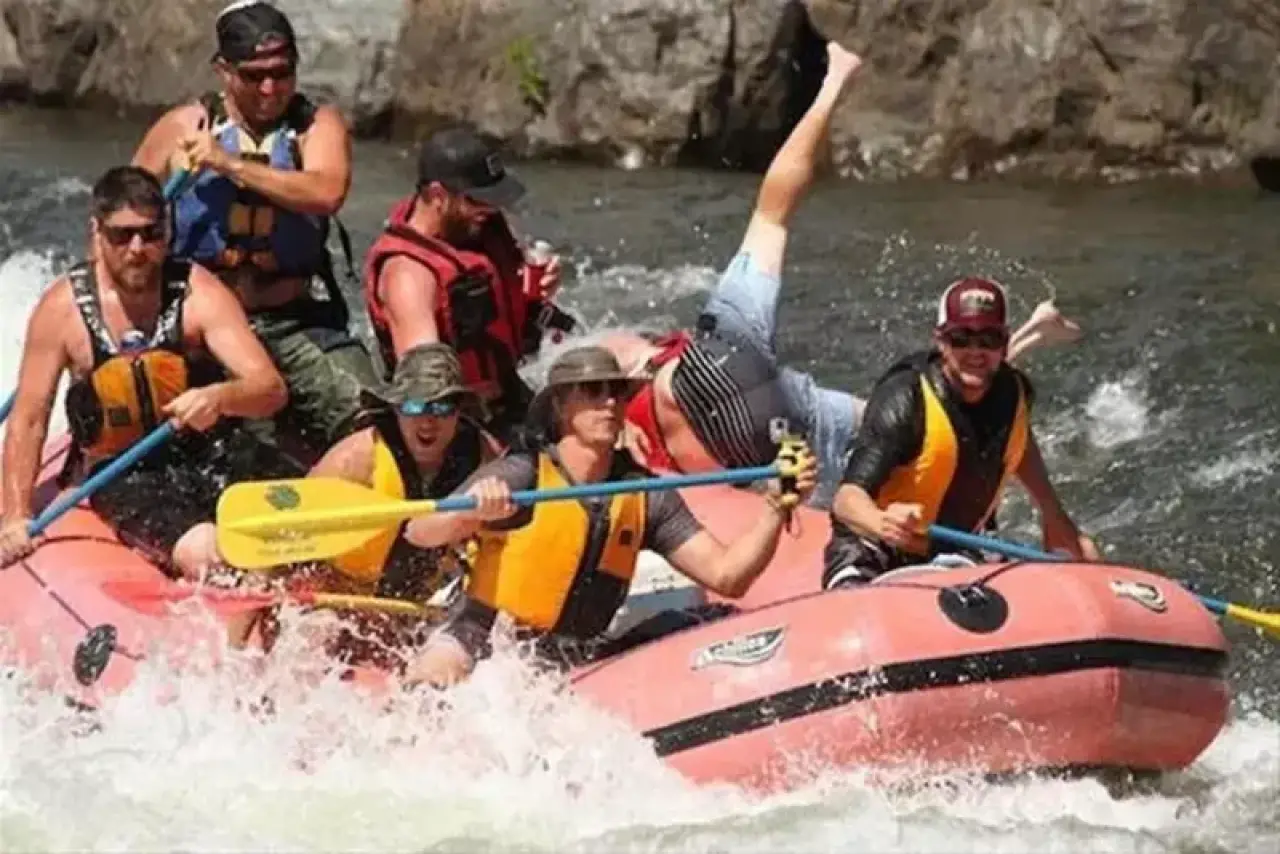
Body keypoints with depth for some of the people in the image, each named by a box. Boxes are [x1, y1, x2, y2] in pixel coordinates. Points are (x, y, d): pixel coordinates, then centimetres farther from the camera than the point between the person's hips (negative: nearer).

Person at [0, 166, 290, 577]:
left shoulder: (197, 293, -8)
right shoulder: (63, 308, -7)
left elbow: (271, 389, -14)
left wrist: (220, 397, -36)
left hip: (215, 456, 2)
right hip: (125, 478, -1)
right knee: (203, 555, -31)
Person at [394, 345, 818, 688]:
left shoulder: (645, 498, 3)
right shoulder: (521, 476, -13)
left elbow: (726, 576, -1)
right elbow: (419, 534, -22)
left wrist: (776, 505, -15)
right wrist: (470, 511, -44)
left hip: (566, 674, 5)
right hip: (476, 646, -5)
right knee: (434, 679, -31)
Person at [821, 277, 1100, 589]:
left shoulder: (1013, 393, -5)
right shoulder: (904, 399, -24)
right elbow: (847, 499, -34)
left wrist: (1053, 515, 18)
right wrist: (883, 524, -55)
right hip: (875, 559, -7)